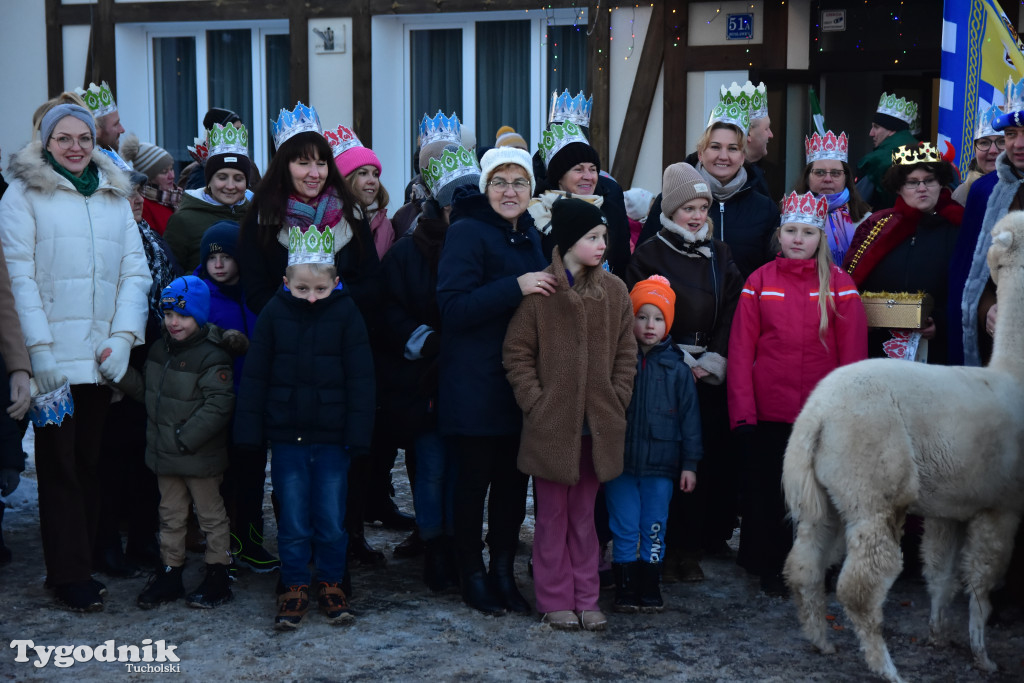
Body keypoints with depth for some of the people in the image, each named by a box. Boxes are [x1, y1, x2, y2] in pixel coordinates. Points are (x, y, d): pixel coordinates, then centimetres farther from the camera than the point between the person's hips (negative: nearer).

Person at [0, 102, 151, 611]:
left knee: (90, 460, 6)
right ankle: (69, 575, 5)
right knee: (59, 463, 0)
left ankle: (80, 562, 15)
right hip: (54, 357, -4)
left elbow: (135, 270, 10)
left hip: (102, 356, 4)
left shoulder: (115, 196, 15)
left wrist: (124, 335, -3)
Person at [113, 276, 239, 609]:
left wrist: (186, 438, -24)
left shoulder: (211, 356, -17)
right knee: (170, 515, 16)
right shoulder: (159, 351, 9)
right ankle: (169, 574, 27)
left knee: (211, 514, 6)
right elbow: (145, 390, 15)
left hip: (201, 456, -7)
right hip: (164, 454, 7)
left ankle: (217, 577, 16)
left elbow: (218, 405, -22)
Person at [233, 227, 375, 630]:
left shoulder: (346, 314, -3)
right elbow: (254, 376, 4)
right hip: (287, 435, 1)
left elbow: (360, 379, -2)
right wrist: (249, 430, 0)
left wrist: (358, 434, -6)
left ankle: (331, 583, 22)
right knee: (293, 520, 6)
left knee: (331, 518, 5)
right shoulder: (274, 314, 0)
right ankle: (295, 588, 19)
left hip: (333, 437, -1)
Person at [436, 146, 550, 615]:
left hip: (521, 383, 7)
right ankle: (472, 575, 18)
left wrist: (545, 288, 6)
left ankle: (504, 572, 24)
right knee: (474, 479, 4)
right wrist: (515, 287, -26)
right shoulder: (468, 233, -9)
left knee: (513, 480, 11)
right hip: (474, 384, -7)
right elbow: (453, 307, -20)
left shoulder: (530, 235, 14)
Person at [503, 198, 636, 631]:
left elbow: (625, 354, 10)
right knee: (552, 516, 6)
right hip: (551, 424, -3)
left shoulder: (614, 291, 5)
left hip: (598, 425, 3)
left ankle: (586, 600, 20)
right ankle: (556, 601, 16)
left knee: (584, 515, 12)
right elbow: (517, 354, -3)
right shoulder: (538, 291, -6)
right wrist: (535, 403, -10)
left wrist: (616, 403, 1)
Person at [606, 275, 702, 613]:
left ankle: (650, 587, 20)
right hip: (620, 462, -1)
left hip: (661, 463, 1)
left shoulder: (677, 368, 1)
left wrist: (690, 463, 2)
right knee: (624, 529, 4)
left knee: (654, 529, 9)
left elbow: (689, 417, 5)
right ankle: (625, 588, 14)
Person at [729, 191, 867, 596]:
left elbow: (853, 351, 0)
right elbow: (741, 348, 1)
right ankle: (771, 568, 23)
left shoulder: (839, 284, 2)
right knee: (767, 490, 8)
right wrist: (742, 410, -6)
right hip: (769, 410, 1)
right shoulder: (759, 282, 3)